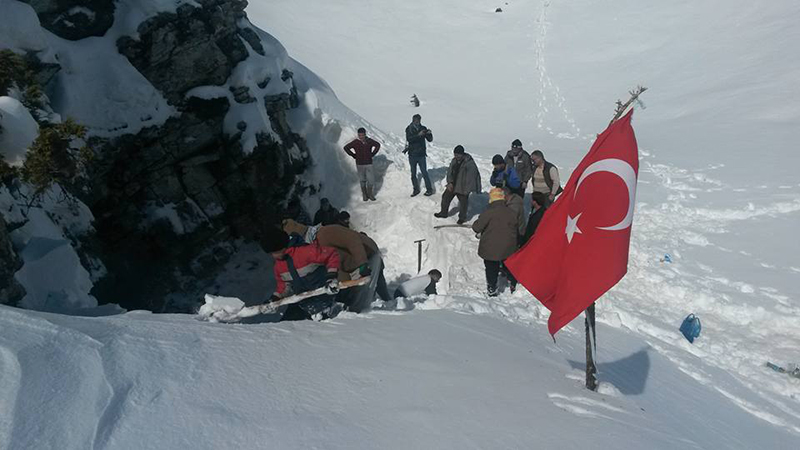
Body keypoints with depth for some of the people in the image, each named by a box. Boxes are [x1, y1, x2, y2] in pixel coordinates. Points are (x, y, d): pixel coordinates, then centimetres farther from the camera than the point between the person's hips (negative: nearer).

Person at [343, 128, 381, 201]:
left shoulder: (369, 141, -6)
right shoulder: (355, 142, -11)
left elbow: (377, 145, 10)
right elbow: (346, 148, -2)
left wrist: (372, 154, 3)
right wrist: (354, 155, -5)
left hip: (369, 164, 1)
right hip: (360, 165, -1)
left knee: (371, 181, 1)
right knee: (362, 181, 10)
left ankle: (370, 194, 22)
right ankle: (364, 195, 27)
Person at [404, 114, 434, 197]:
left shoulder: (423, 128, 2)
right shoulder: (409, 129, -2)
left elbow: (430, 139, 1)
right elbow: (409, 139, -19)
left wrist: (429, 134, -19)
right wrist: (418, 135, -29)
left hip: (421, 154, -1)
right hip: (412, 155, 1)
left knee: (424, 173, -4)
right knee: (413, 174, 10)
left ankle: (429, 189, 5)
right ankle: (416, 189, 23)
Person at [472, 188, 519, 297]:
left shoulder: (488, 212, -19)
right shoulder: (511, 212, -3)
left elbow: (476, 227, -17)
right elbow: (516, 228, 8)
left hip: (490, 249, -4)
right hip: (508, 249, 4)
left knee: (491, 271, 10)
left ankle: (492, 291, 17)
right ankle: (514, 286, 36)